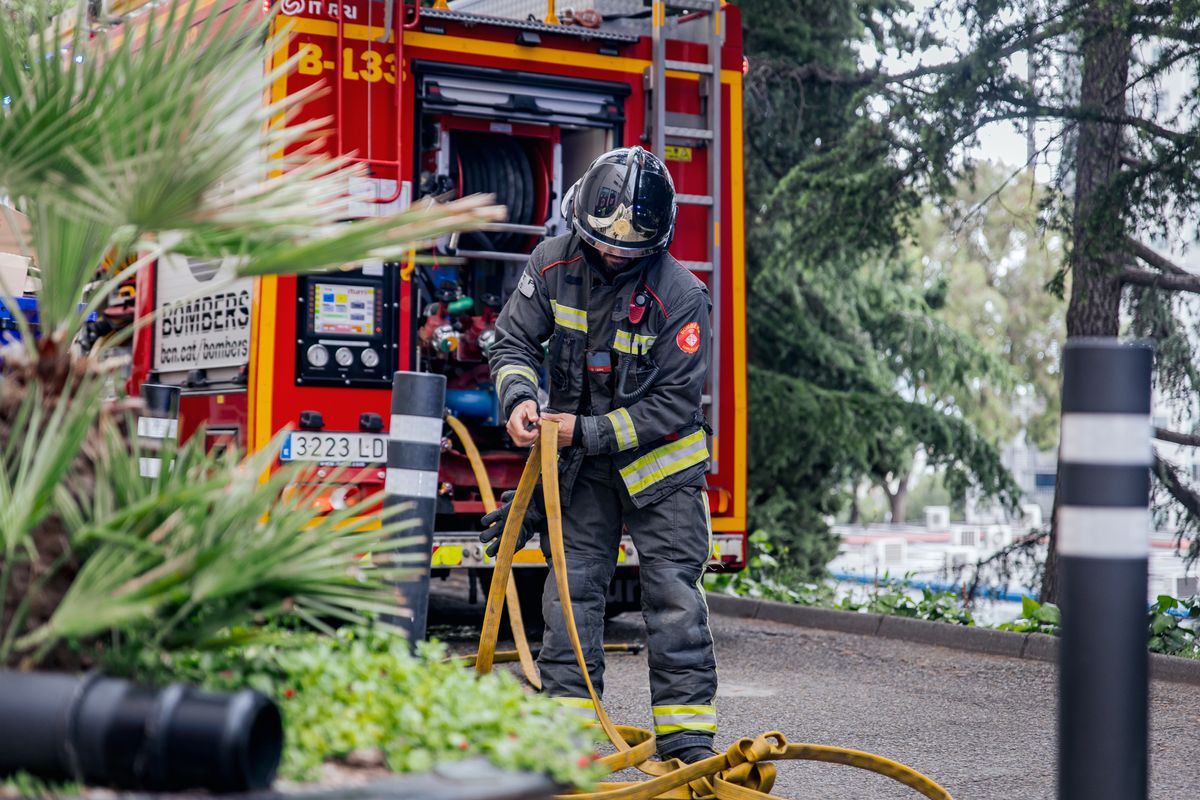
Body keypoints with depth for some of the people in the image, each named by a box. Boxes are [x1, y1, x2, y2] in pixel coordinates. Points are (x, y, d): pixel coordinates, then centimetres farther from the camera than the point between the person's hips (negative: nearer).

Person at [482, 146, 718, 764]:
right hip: (581, 458, 4)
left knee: (673, 595, -5)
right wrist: (519, 398, -22)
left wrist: (590, 433, -23)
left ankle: (687, 743, -1)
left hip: (660, 460, -3)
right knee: (572, 586, 3)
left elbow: (675, 404, -19)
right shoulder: (553, 262, -9)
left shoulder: (679, 295, -22)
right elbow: (515, 342, -1)